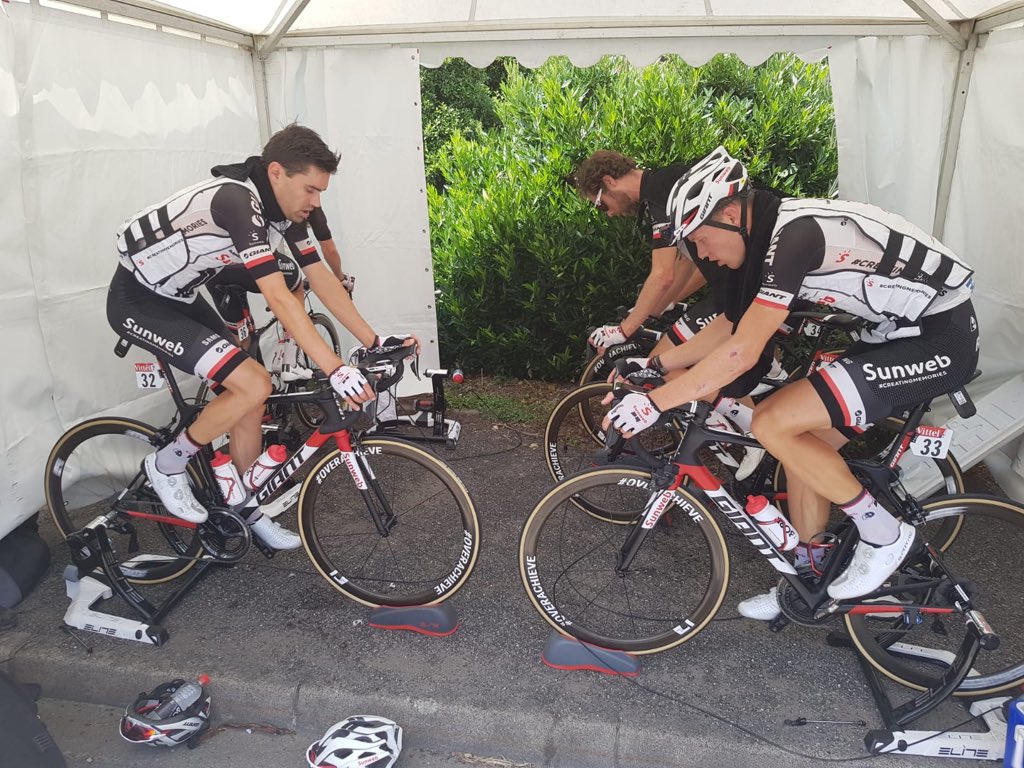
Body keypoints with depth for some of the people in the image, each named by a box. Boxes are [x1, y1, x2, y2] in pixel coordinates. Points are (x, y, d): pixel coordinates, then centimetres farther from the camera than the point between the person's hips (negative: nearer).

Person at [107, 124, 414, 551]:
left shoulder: (282, 207, -3)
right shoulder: (238, 201, -30)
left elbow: (321, 280, -1)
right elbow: (279, 299, -37)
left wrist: (375, 342, -5)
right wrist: (336, 371, -39)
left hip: (178, 298, 9)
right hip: (137, 302, -8)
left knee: (249, 400, 4)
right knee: (254, 385, -20)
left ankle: (249, 511, 22)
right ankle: (167, 464, 3)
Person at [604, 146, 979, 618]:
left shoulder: (794, 234, -24)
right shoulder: (766, 237, 6)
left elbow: (742, 353, -29)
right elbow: (731, 327, 16)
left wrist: (653, 403, -24)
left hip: (938, 340, -10)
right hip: (898, 332, 10)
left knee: (773, 423, -18)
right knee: (804, 447, 9)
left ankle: (883, 534, 1)